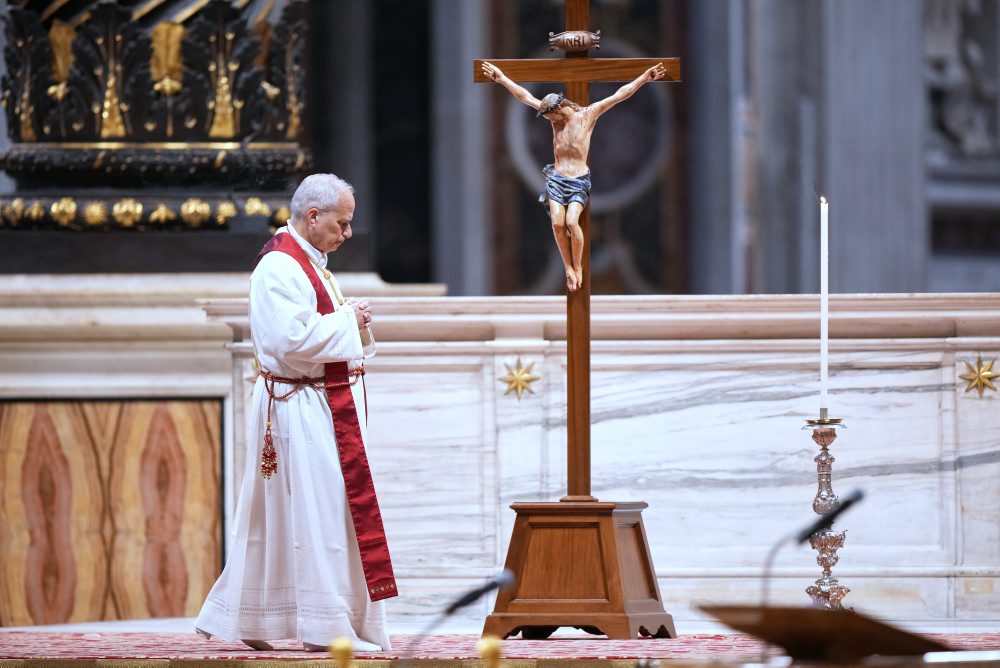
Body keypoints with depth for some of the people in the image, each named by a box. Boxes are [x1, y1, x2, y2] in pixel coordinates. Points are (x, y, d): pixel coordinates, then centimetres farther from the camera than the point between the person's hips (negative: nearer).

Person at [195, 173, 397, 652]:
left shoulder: (309, 263, 17)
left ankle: (242, 621, 16)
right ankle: (326, 627, -8)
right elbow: (291, 339, -25)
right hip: (301, 409, -10)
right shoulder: (279, 268, -15)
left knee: (277, 519, 12)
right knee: (319, 512, -9)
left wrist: (352, 322, 6)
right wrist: (347, 320, -15)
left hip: (323, 410, 10)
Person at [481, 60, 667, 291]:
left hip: (579, 180, -4)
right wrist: (502, 79, 16)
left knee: (572, 222, -22)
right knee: (557, 223, -14)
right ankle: (568, 268, -2)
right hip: (556, 177, 4)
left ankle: (578, 266, -6)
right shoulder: (555, 116, 7)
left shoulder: (588, 114, -4)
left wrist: (644, 78, -12)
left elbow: (620, 94, -7)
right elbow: (525, 96, 13)